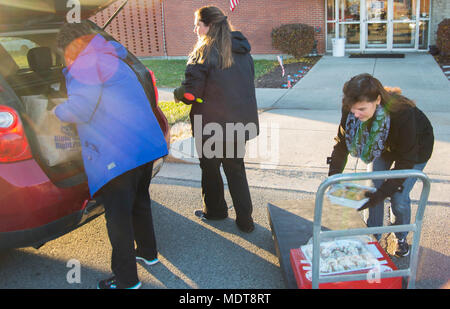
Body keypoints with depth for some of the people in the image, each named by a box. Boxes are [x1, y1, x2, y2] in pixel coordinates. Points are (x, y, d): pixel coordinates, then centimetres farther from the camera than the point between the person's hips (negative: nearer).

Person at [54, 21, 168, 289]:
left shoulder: (87, 63, -8)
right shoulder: (112, 61, 22)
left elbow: (79, 109, -15)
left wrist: (55, 112, 4)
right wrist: (70, 69, 26)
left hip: (118, 154, -10)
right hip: (146, 145, 10)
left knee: (118, 216, 1)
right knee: (139, 202, 25)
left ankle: (126, 279, 13)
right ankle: (148, 252, 42)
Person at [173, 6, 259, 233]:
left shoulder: (204, 52, -14)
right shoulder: (243, 50, 7)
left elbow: (190, 93, -19)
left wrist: (177, 93, 3)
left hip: (211, 126, -6)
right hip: (241, 124, 6)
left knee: (210, 168, 15)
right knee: (236, 170, 16)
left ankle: (215, 210, 33)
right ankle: (245, 219, 19)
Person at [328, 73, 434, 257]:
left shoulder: (402, 113, -43)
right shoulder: (351, 111, -31)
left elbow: (406, 161, -34)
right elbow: (342, 142, -16)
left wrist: (382, 193, -38)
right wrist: (334, 175, -26)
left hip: (416, 148, -4)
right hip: (385, 146, 4)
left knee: (399, 197, -8)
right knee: (375, 187, -2)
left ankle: (401, 238, 22)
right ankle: (373, 235, 20)